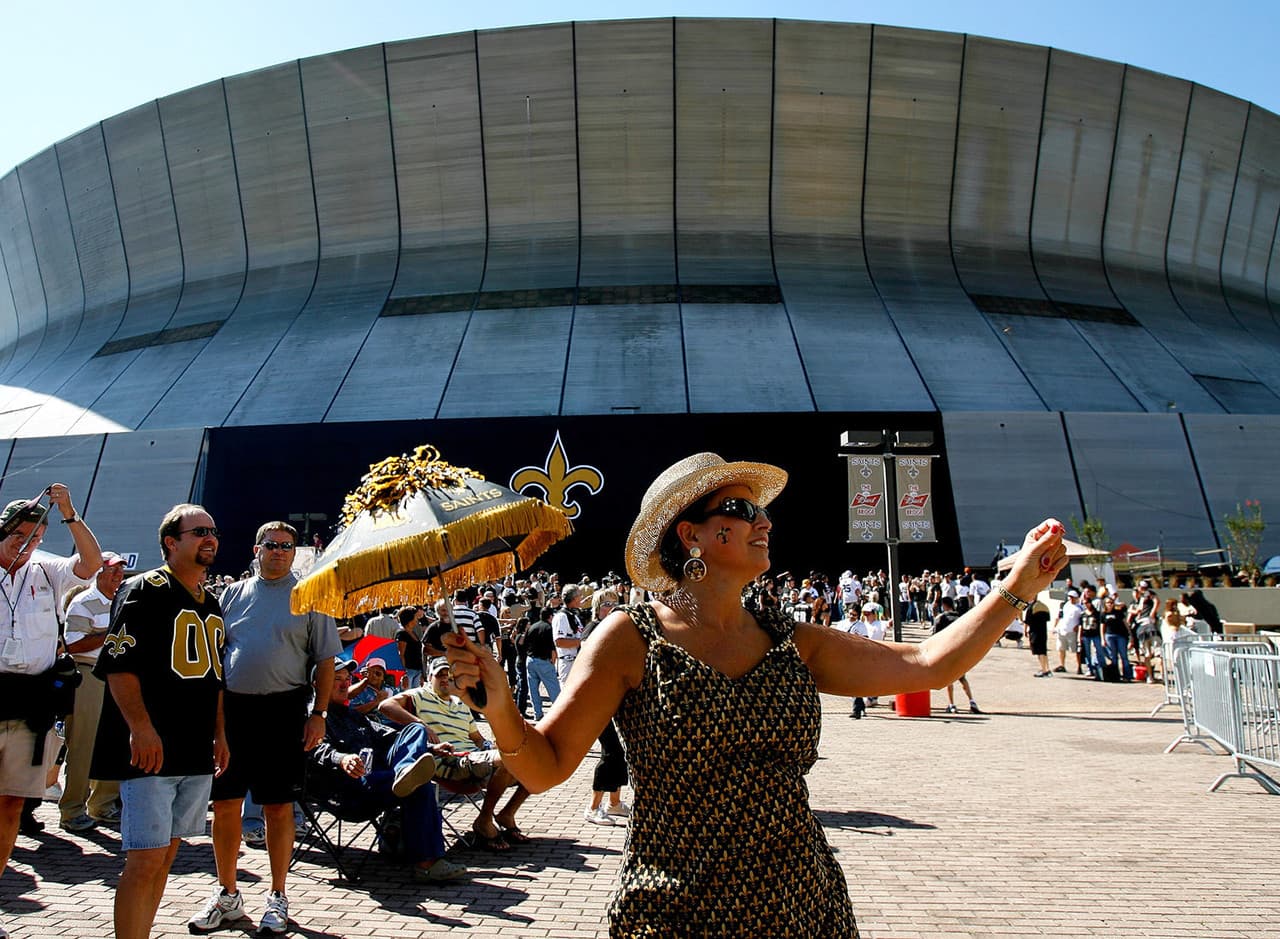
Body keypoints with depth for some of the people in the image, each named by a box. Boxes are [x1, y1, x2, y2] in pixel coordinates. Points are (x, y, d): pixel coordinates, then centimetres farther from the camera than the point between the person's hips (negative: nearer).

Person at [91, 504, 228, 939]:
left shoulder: (211, 604, 17)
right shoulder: (144, 590, -6)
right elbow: (118, 665, -14)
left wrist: (219, 734, 17)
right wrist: (142, 729, -22)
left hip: (198, 752, 8)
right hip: (152, 750, -7)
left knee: (165, 855, 12)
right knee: (145, 859, -9)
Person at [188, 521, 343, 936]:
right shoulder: (233, 594, 12)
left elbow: (325, 661, 3)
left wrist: (318, 714, -5)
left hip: (282, 710, -3)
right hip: (230, 707, 3)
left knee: (278, 807, 4)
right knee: (225, 803, 7)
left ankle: (277, 897, 18)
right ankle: (226, 894, 24)